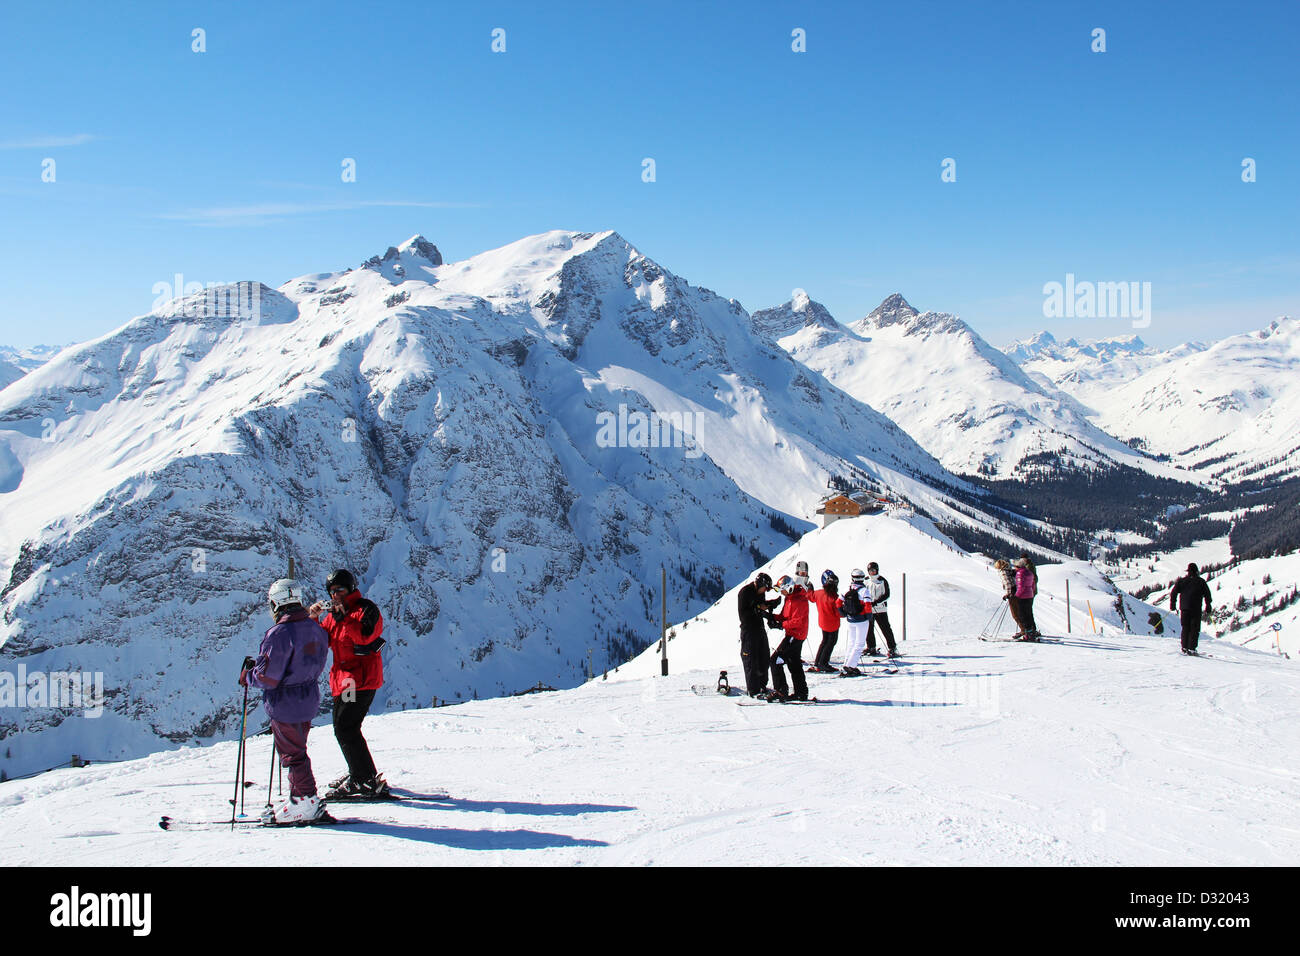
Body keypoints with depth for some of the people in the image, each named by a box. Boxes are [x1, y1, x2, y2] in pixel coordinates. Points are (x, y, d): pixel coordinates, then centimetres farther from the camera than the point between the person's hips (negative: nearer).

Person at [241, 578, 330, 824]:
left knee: (292, 753, 2)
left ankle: (306, 801, 4)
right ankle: (299, 797, 28)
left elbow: (268, 678, -23)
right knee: (297, 750, 20)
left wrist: (247, 676, -2)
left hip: (285, 704, -8)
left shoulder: (279, 633, -22)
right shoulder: (314, 629, 4)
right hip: (309, 700, 9)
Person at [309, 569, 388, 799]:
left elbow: (365, 636, -24)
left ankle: (367, 782, -10)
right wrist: (314, 619, -5)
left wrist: (344, 618, -24)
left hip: (362, 680, -9)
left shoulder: (366, 609, -8)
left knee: (346, 729, -13)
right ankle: (357, 774, 31)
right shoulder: (333, 613, 16)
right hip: (342, 680, 9)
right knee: (343, 727, 16)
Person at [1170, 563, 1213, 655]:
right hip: (1196, 609, -2)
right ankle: (1191, 649, -9)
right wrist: (1208, 609, 7)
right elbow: (1207, 595, 2)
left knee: (1185, 628, 12)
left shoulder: (1181, 581, 8)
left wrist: (1173, 605, 10)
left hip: (1184, 608, 2)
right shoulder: (1201, 581, 4)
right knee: (1195, 629, 1)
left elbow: (1173, 593, 4)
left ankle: (1184, 648, 6)